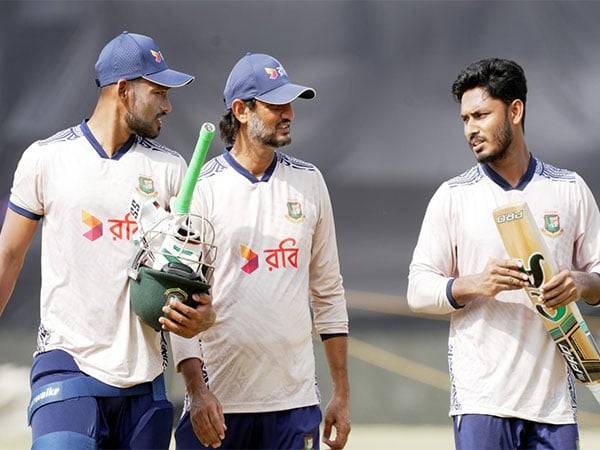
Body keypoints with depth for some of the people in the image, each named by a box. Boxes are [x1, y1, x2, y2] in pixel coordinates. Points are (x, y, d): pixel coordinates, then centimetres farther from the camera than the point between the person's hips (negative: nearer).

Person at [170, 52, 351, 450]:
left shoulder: (309, 182, 11)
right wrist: (197, 390, -18)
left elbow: (328, 290, 15)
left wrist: (342, 395, 12)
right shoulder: (200, 189, -3)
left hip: (295, 402, 3)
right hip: (218, 402, -3)